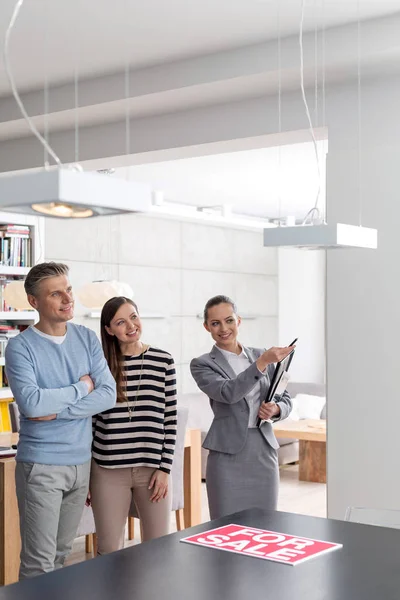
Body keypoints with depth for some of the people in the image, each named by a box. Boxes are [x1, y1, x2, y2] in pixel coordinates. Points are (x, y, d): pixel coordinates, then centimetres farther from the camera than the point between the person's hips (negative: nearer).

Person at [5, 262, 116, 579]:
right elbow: (30, 403, -22)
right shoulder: (21, 346, -9)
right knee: (40, 563, -2)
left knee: (62, 555, 16)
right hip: (41, 465, -4)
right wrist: (81, 388, -10)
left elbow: (108, 394, -4)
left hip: (81, 461, 4)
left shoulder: (88, 339, 4)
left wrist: (57, 411, -15)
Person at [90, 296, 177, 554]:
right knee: (109, 550, 6)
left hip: (153, 467, 1)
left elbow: (170, 419, 2)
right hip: (108, 470, -1)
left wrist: (165, 468, -2)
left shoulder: (163, 361, 1)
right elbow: (89, 420, 4)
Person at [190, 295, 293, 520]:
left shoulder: (261, 355, 10)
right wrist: (262, 363, -26)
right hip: (229, 455, -3)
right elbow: (228, 392, -20)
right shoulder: (202, 364, -2)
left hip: (265, 451, 4)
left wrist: (276, 409, -9)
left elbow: (285, 399, 13)